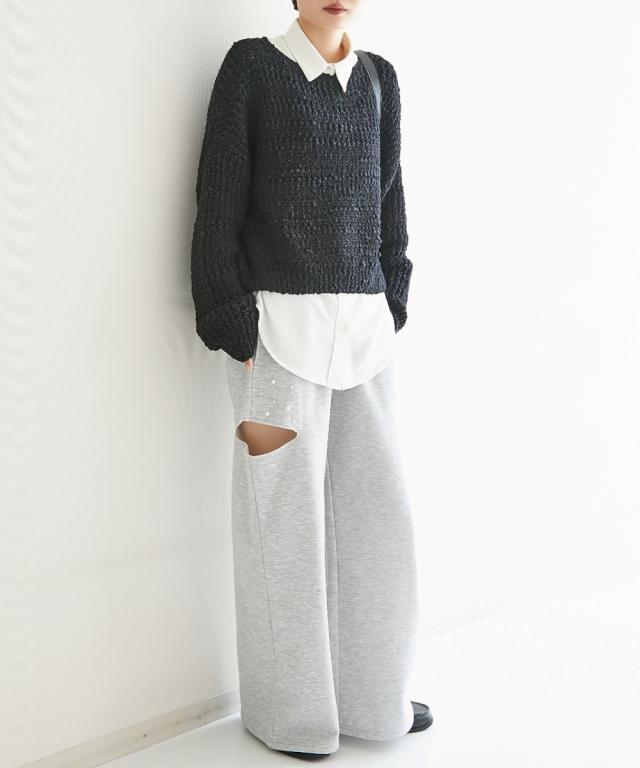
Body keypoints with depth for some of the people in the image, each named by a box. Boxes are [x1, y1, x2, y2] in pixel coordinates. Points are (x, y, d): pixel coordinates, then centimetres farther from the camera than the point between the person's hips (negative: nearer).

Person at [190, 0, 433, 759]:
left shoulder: (378, 79, 12)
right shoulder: (250, 64, -3)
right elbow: (219, 203, -6)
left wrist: (391, 312, 8)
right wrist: (233, 333, -11)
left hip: (362, 326, 5)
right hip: (278, 323, -5)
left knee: (378, 508, 8)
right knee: (284, 516, 1)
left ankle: (370, 691, 25)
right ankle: (286, 707, 18)